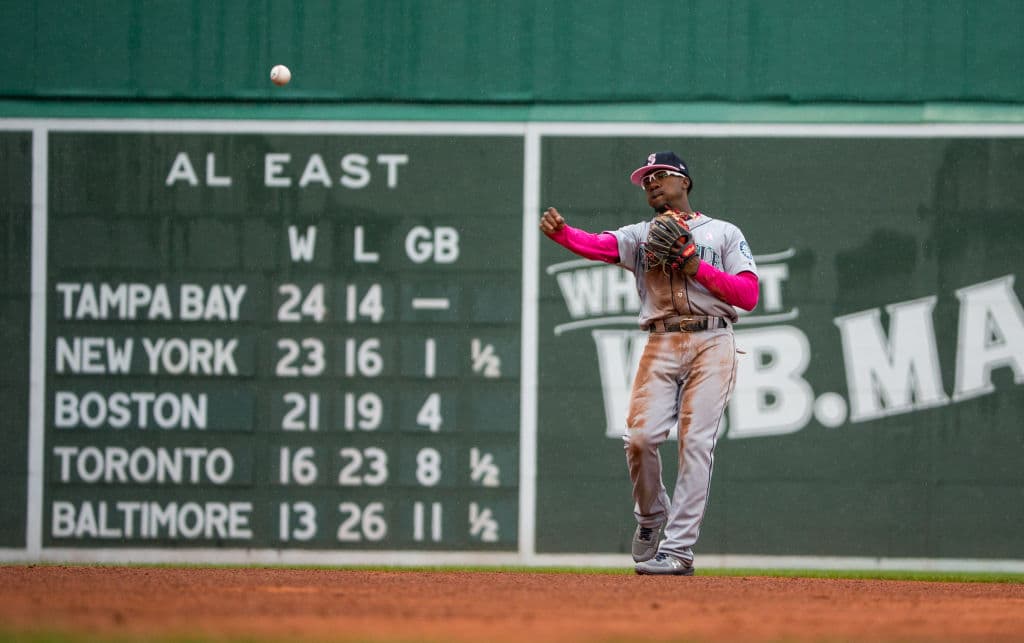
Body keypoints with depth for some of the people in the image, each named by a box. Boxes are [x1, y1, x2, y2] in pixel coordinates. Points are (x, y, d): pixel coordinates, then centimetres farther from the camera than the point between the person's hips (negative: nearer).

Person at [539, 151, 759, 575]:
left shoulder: (724, 234, 13)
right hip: (660, 345, 2)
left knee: (696, 443, -11)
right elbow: (595, 245, -3)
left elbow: (749, 296, 2)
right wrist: (559, 231, -23)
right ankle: (651, 517, 15)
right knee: (640, 437, -13)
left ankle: (678, 550, -12)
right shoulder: (639, 236, 18)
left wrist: (699, 269, -8)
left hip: (711, 345, -2)